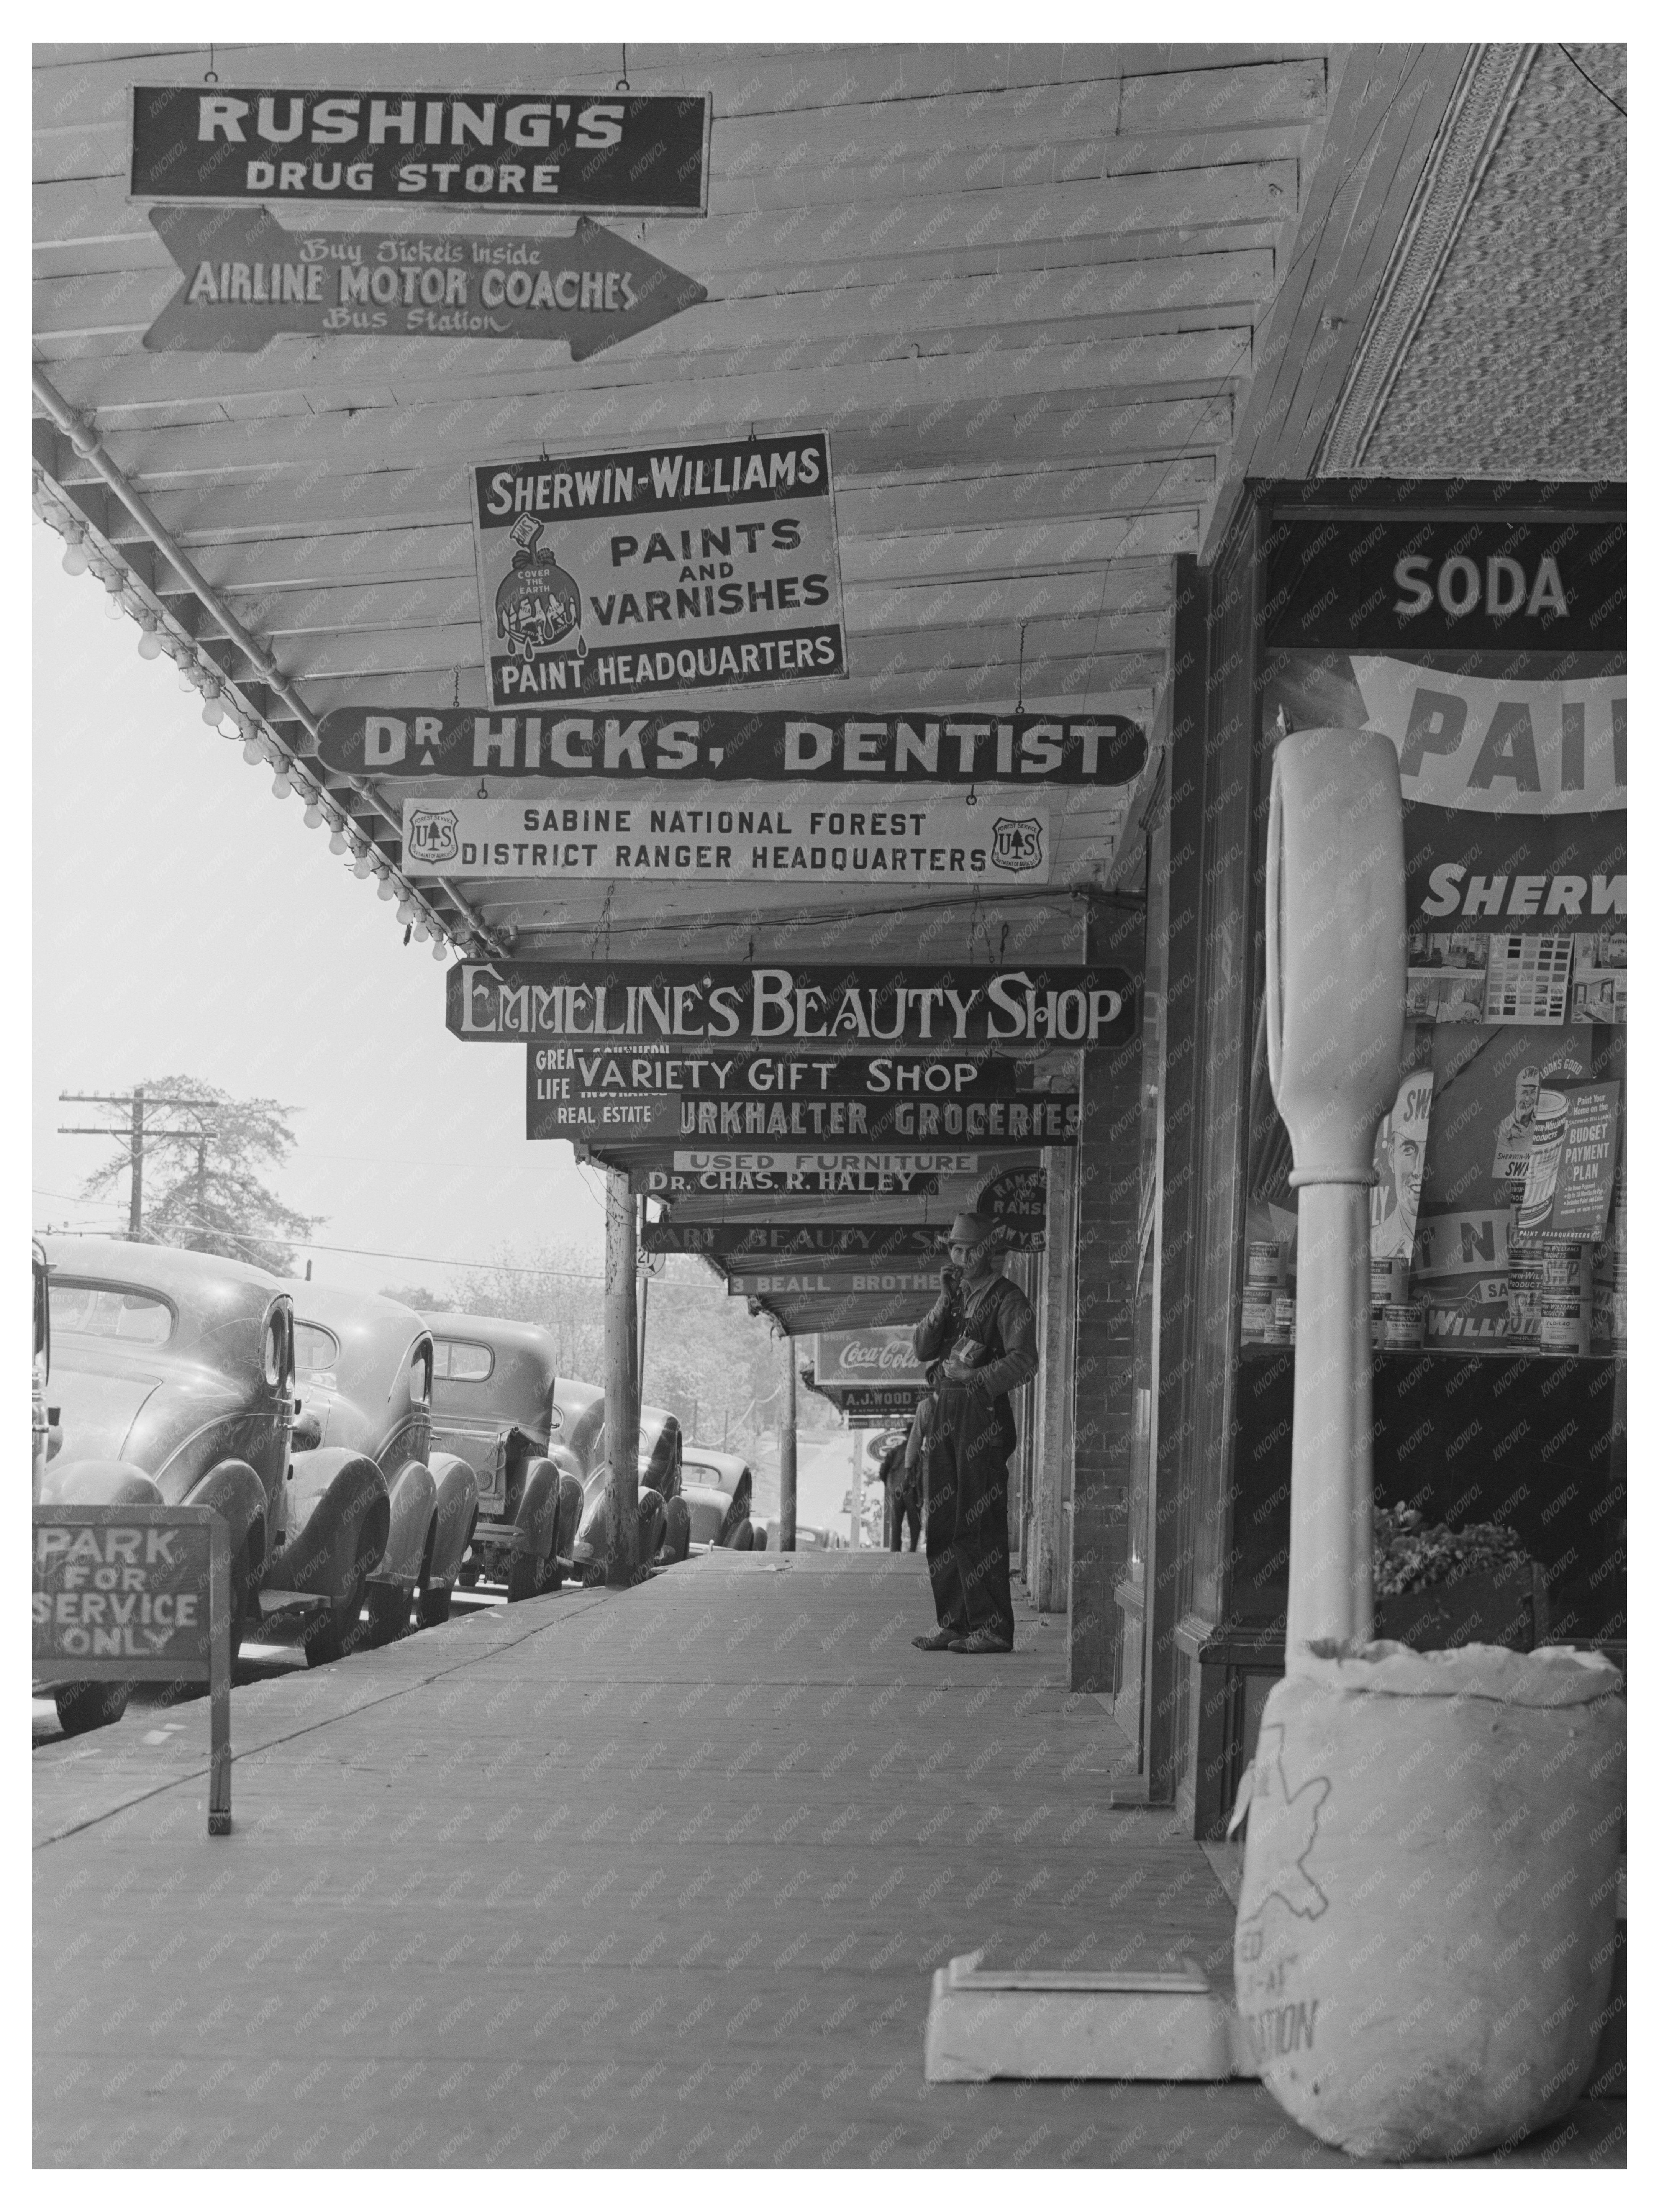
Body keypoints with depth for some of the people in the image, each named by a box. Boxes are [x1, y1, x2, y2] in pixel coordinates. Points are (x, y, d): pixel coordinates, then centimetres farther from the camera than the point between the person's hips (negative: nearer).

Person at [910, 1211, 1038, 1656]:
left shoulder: (1007, 1299, -3)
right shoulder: (954, 1294, 19)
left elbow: (1024, 1361, -14)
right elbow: (923, 1350, 11)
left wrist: (975, 1377, -24)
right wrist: (944, 1302, -1)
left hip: (983, 1415, -8)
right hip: (945, 1414, 8)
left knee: (981, 1522, -10)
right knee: (943, 1523, 7)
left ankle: (993, 1627, -8)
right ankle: (954, 1622, 13)